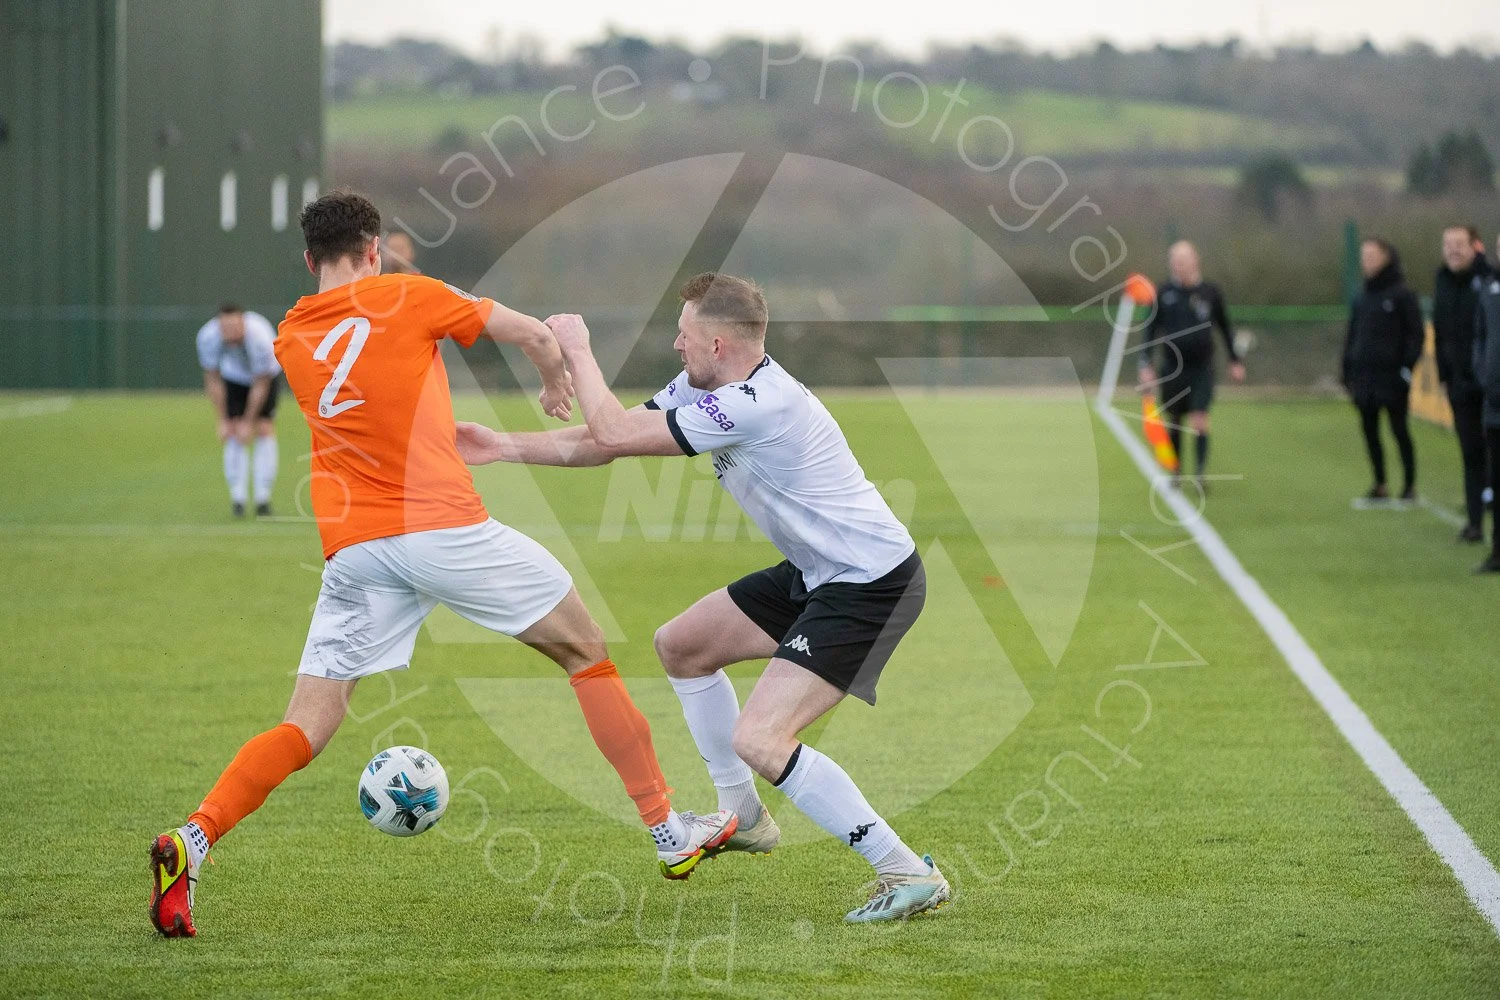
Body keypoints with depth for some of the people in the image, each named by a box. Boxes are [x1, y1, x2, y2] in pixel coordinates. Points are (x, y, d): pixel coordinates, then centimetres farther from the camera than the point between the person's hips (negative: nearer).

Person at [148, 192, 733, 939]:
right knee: (585, 652, 14)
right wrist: (556, 380, 29)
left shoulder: (290, 337, 13)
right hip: (442, 524, -4)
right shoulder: (407, 296, 1)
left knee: (308, 726, 3)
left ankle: (192, 841, -21)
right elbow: (534, 335, 8)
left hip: (352, 549, 4)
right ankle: (669, 832, 18)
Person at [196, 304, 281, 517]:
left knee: (265, 428, -13)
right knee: (234, 432, -12)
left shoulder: (261, 337, -39)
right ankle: (237, 498, -9)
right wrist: (223, 421, -17)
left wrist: (248, 422, -22)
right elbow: (213, 381, -18)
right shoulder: (207, 337, -32)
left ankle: (263, 499, -9)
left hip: (266, 374, -2)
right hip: (233, 377, 2)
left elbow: (261, 385, -27)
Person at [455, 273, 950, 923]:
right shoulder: (702, 387, 4)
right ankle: (743, 819, 33)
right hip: (818, 572, 11)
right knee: (679, 645, 21)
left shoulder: (756, 405, -26)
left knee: (759, 740, -21)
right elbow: (602, 443, 15)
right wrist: (506, 448, 14)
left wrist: (577, 350, -6)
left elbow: (614, 433, -21)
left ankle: (909, 875, -15)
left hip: (872, 584, -11)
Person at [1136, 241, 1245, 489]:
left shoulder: (1210, 292, 0)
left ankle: (1201, 474, -12)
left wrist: (1235, 360, 14)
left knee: (1199, 421, -13)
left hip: (1202, 368, -1)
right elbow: (1151, 330, 5)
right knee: (1173, 423, 9)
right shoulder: (1164, 294, -1)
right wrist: (1146, 364, -2)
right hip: (1172, 369, 1)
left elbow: (1225, 327, 12)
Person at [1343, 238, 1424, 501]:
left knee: (1399, 429, -1)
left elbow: (1415, 334, -7)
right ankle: (1380, 483, 13)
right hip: (1364, 376, 6)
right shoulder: (1361, 298, 12)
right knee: (1370, 430, 6)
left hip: (1391, 376, -6)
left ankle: (1410, 484, 5)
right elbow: (1352, 337, 17)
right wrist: (1348, 371, 12)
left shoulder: (1402, 295, -5)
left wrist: (1407, 366, -14)